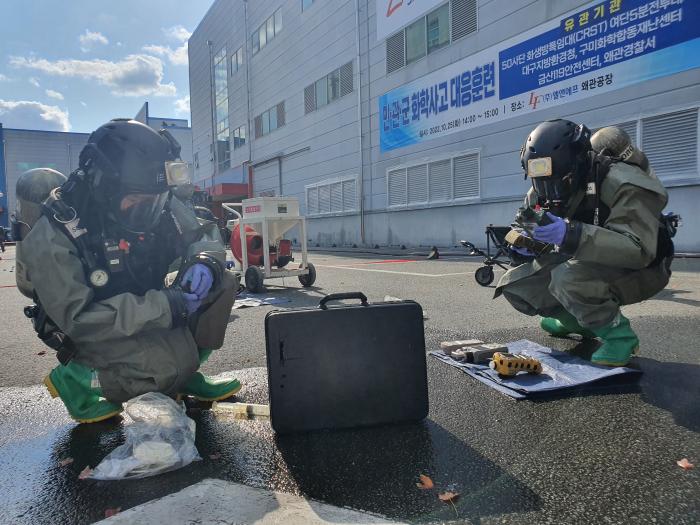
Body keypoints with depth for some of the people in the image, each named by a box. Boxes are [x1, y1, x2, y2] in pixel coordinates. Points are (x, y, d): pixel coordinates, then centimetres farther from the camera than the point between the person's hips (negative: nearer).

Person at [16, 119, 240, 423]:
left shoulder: (155, 203, -11)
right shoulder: (52, 236, -26)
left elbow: (202, 235, 1)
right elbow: (77, 319, -29)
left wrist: (204, 261, -25)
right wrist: (168, 306, -36)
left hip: (144, 305, 6)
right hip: (92, 333, -6)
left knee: (221, 284, -13)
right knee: (173, 359, -31)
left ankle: (182, 374, 1)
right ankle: (75, 379, -5)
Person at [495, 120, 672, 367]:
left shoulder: (622, 184, -28)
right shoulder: (543, 192, -6)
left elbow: (639, 250, -37)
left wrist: (571, 235, -50)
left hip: (638, 270, -7)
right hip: (583, 263, 7)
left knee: (569, 277, -36)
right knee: (514, 285, -6)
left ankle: (618, 333, -12)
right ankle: (580, 321, 14)